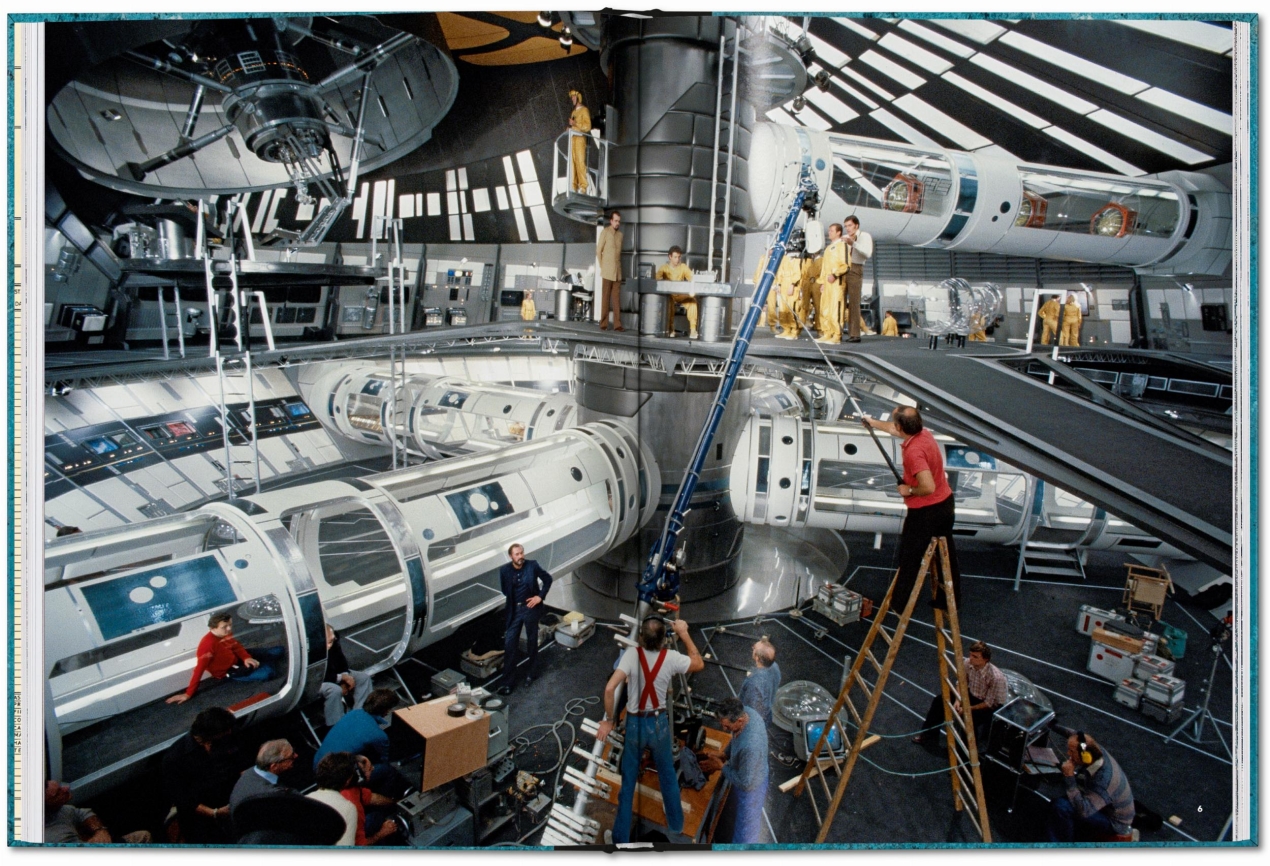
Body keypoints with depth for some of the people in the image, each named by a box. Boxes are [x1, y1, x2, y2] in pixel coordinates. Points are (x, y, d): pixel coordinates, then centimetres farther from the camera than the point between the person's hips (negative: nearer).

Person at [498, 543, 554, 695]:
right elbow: (503, 591, 1)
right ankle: (508, 682, 6)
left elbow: (548, 579, 0)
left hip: (530, 608, -1)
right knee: (509, 644, -1)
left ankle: (529, 674, 30)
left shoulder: (532, 565, -10)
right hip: (514, 610, 1)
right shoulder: (504, 570, -7)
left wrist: (540, 596, -7)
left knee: (531, 642, 13)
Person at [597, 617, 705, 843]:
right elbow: (699, 664, 4)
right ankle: (676, 824, 41)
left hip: (634, 723, -1)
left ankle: (621, 836, 23)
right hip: (659, 723, 1)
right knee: (668, 776, 24)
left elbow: (610, 688, -27)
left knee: (628, 780, 14)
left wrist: (608, 719, -14)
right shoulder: (671, 657, -16)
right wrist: (684, 634, 4)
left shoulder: (632, 654, -21)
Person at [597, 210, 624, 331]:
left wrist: (619, 266, 12)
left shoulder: (620, 234, 15)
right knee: (605, 298, -2)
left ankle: (617, 324, 3)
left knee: (617, 298, 3)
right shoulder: (605, 232, -2)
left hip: (618, 272, 5)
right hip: (607, 271, -5)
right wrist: (602, 266, -2)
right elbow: (598, 251, -1)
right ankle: (603, 324, 2)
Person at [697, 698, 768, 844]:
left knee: (745, 821, 20)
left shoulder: (750, 746, -47)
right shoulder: (745, 711, -23)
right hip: (746, 775, 8)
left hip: (750, 786, -8)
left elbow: (745, 782, -31)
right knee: (737, 807, 36)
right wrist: (723, 754, -8)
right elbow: (736, 739, 2)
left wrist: (720, 766, -22)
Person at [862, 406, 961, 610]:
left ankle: (899, 605, 24)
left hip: (925, 512, -9)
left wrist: (909, 490, -17)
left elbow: (928, 487, -36)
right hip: (946, 504, 9)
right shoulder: (924, 433, -2)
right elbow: (894, 430, 19)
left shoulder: (914, 451, -30)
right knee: (946, 555, 22)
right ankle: (950, 600, 38)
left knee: (909, 560, 9)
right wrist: (874, 422, 34)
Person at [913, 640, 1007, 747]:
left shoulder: (996, 677, -35)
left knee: (969, 717, -33)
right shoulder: (968, 663, -19)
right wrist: (958, 701, -15)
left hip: (993, 706, -6)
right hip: (973, 694, 6)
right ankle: (929, 734, 13)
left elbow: (989, 704, -24)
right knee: (940, 699, -5)